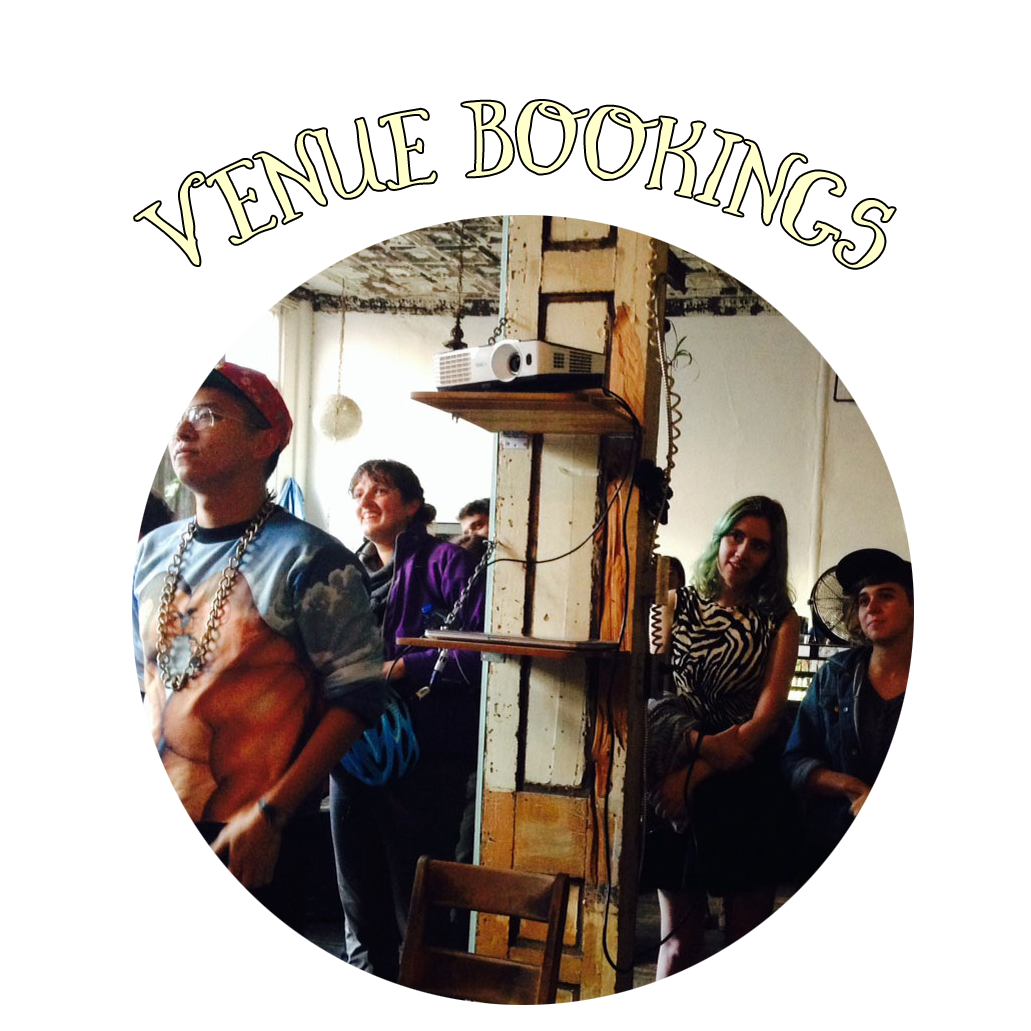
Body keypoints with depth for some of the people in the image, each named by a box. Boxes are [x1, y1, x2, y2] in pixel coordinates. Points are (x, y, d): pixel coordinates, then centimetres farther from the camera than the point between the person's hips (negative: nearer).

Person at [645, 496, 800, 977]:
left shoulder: (780, 621, 4)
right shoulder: (679, 603, 7)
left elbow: (768, 714, -5)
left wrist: (696, 772, -13)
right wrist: (701, 742, -19)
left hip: (748, 787, 0)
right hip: (681, 791, 0)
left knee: (747, 937, 3)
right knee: (680, 938, 1)